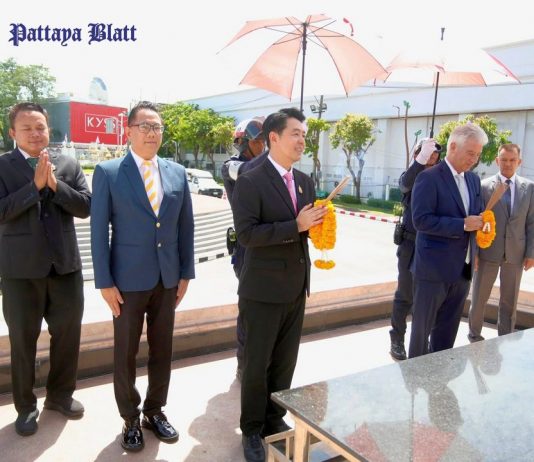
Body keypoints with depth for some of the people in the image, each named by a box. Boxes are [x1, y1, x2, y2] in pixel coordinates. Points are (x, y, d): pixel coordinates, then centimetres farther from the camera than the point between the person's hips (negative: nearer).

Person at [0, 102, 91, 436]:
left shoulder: (69, 165, 5)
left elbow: (85, 207, -4)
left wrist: (54, 184, -16)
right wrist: (35, 185, -18)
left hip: (65, 265, 3)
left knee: (68, 335, 12)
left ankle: (60, 394, 34)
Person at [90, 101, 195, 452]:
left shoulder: (177, 172, 5)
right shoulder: (108, 173, -5)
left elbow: (186, 226, 7)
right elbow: (99, 230, -7)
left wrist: (186, 273, 4)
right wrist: (105, 281, -10)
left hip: (168, 278, 4)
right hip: (128, 279, -3)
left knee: (162, 350, 14)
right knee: (126, 353, 10)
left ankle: (155, 411, 34)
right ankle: (130, 419, 29)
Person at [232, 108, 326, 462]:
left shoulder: (305, 181, 9)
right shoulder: (250, 182, -13)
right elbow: (246, 234, -21)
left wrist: (317, 223, -6)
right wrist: (296, 225, -25)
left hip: (296, 289, 6)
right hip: (264, 290, -6)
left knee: (286, 361, 17)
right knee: (257, 363, 8)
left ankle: (275, 419, 37)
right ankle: (252, 430, 28)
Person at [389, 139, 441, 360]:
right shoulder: (410, 177, -3)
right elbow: (406, 183, -29)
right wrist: (422, 159, -38)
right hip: (411, 245, -3)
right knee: (405, 295, 5)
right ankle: (397, 339, 19)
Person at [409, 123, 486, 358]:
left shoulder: (474, 179, 12)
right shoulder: (429, 178, -12)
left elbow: (474, 214, 18)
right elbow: (421, 220, -20)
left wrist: (479, 223, -5)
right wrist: (462, 225, -22)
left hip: (462, 269, 7)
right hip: (434, 268, -7)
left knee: (448, 329, 17)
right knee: (423, 326, 7)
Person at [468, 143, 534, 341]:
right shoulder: (484, 186, -4)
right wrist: (473, 251, -5)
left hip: (516, 253, 2)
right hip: (488, 251, -2)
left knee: (509, 300, 12)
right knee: (479, 297, 9)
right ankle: (474, 335, 28)